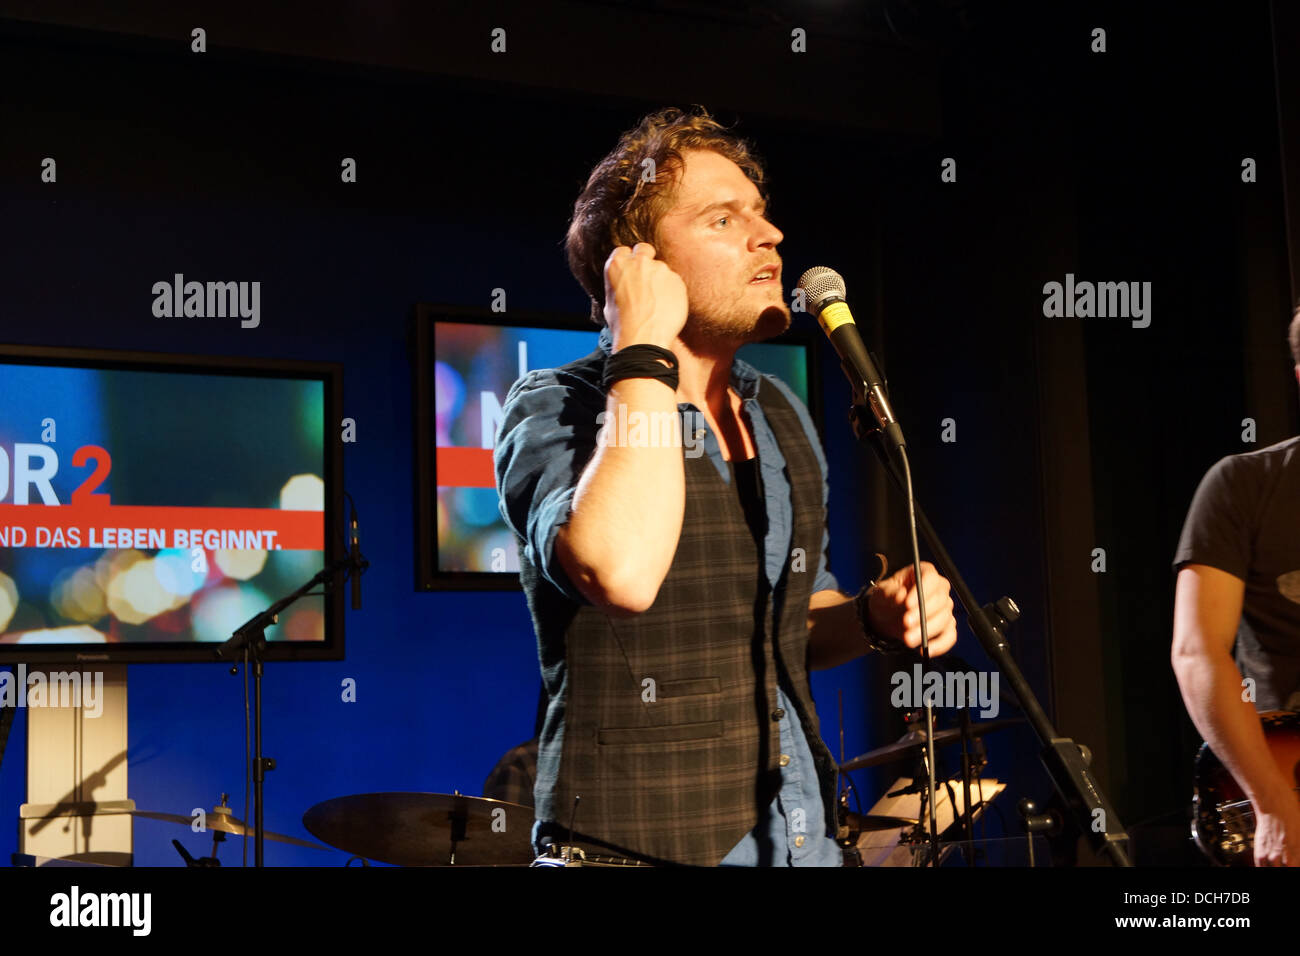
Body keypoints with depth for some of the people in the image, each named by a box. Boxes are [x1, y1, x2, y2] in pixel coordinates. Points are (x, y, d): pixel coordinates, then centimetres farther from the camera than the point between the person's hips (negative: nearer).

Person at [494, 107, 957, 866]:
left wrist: (876, 616, -2)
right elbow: (620, 572, -33)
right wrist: (645, 349, -24)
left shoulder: (782, 416, 7)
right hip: (638, 846, -6)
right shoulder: (556, 407, -12)